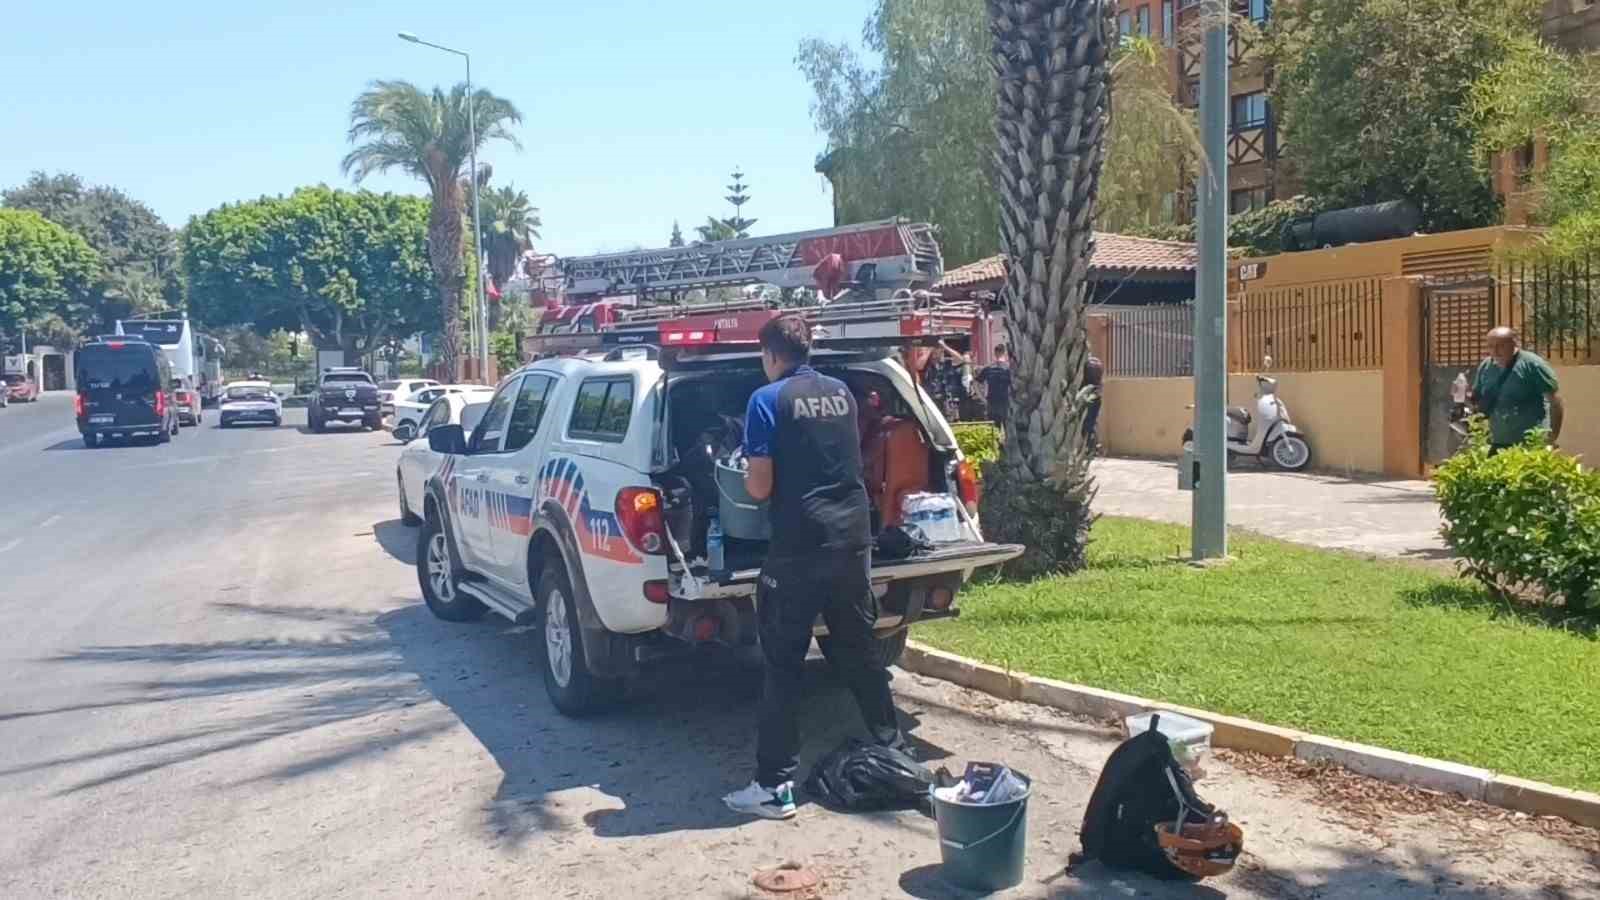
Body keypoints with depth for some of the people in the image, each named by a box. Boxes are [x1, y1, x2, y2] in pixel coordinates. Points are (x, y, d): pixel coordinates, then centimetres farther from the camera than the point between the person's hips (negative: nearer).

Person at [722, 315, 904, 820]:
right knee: (858, 648, 21)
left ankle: (775, 786, 1)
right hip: (854, 538, 6)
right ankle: (890, 744, 33)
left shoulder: (768, 400, -8)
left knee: (783, 664, -1)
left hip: (801, 548, -6)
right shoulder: (842, 394, 10)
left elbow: (760, 487, -10)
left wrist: (747, 480, 10)